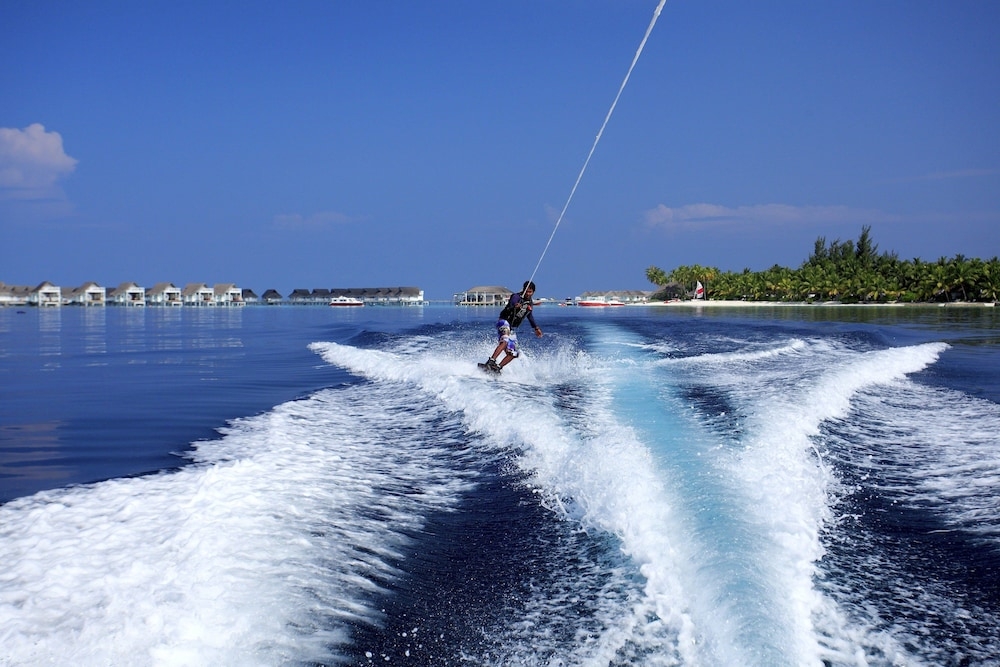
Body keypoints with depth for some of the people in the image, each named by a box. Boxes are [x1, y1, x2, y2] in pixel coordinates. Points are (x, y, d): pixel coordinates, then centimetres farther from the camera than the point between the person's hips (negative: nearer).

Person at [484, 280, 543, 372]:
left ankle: (497, 367, 2)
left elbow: (529, 315, 30)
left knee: (513, 354, 1)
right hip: (504, 322, -8)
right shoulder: (516, 297, -12)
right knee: (505, 341, -34)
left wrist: (536, 328, 34)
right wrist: (515, 307, -56)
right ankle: (491, 361, -42)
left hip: (512, 329, 8)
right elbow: (510, 307, -33)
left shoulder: (530, 303, 11)